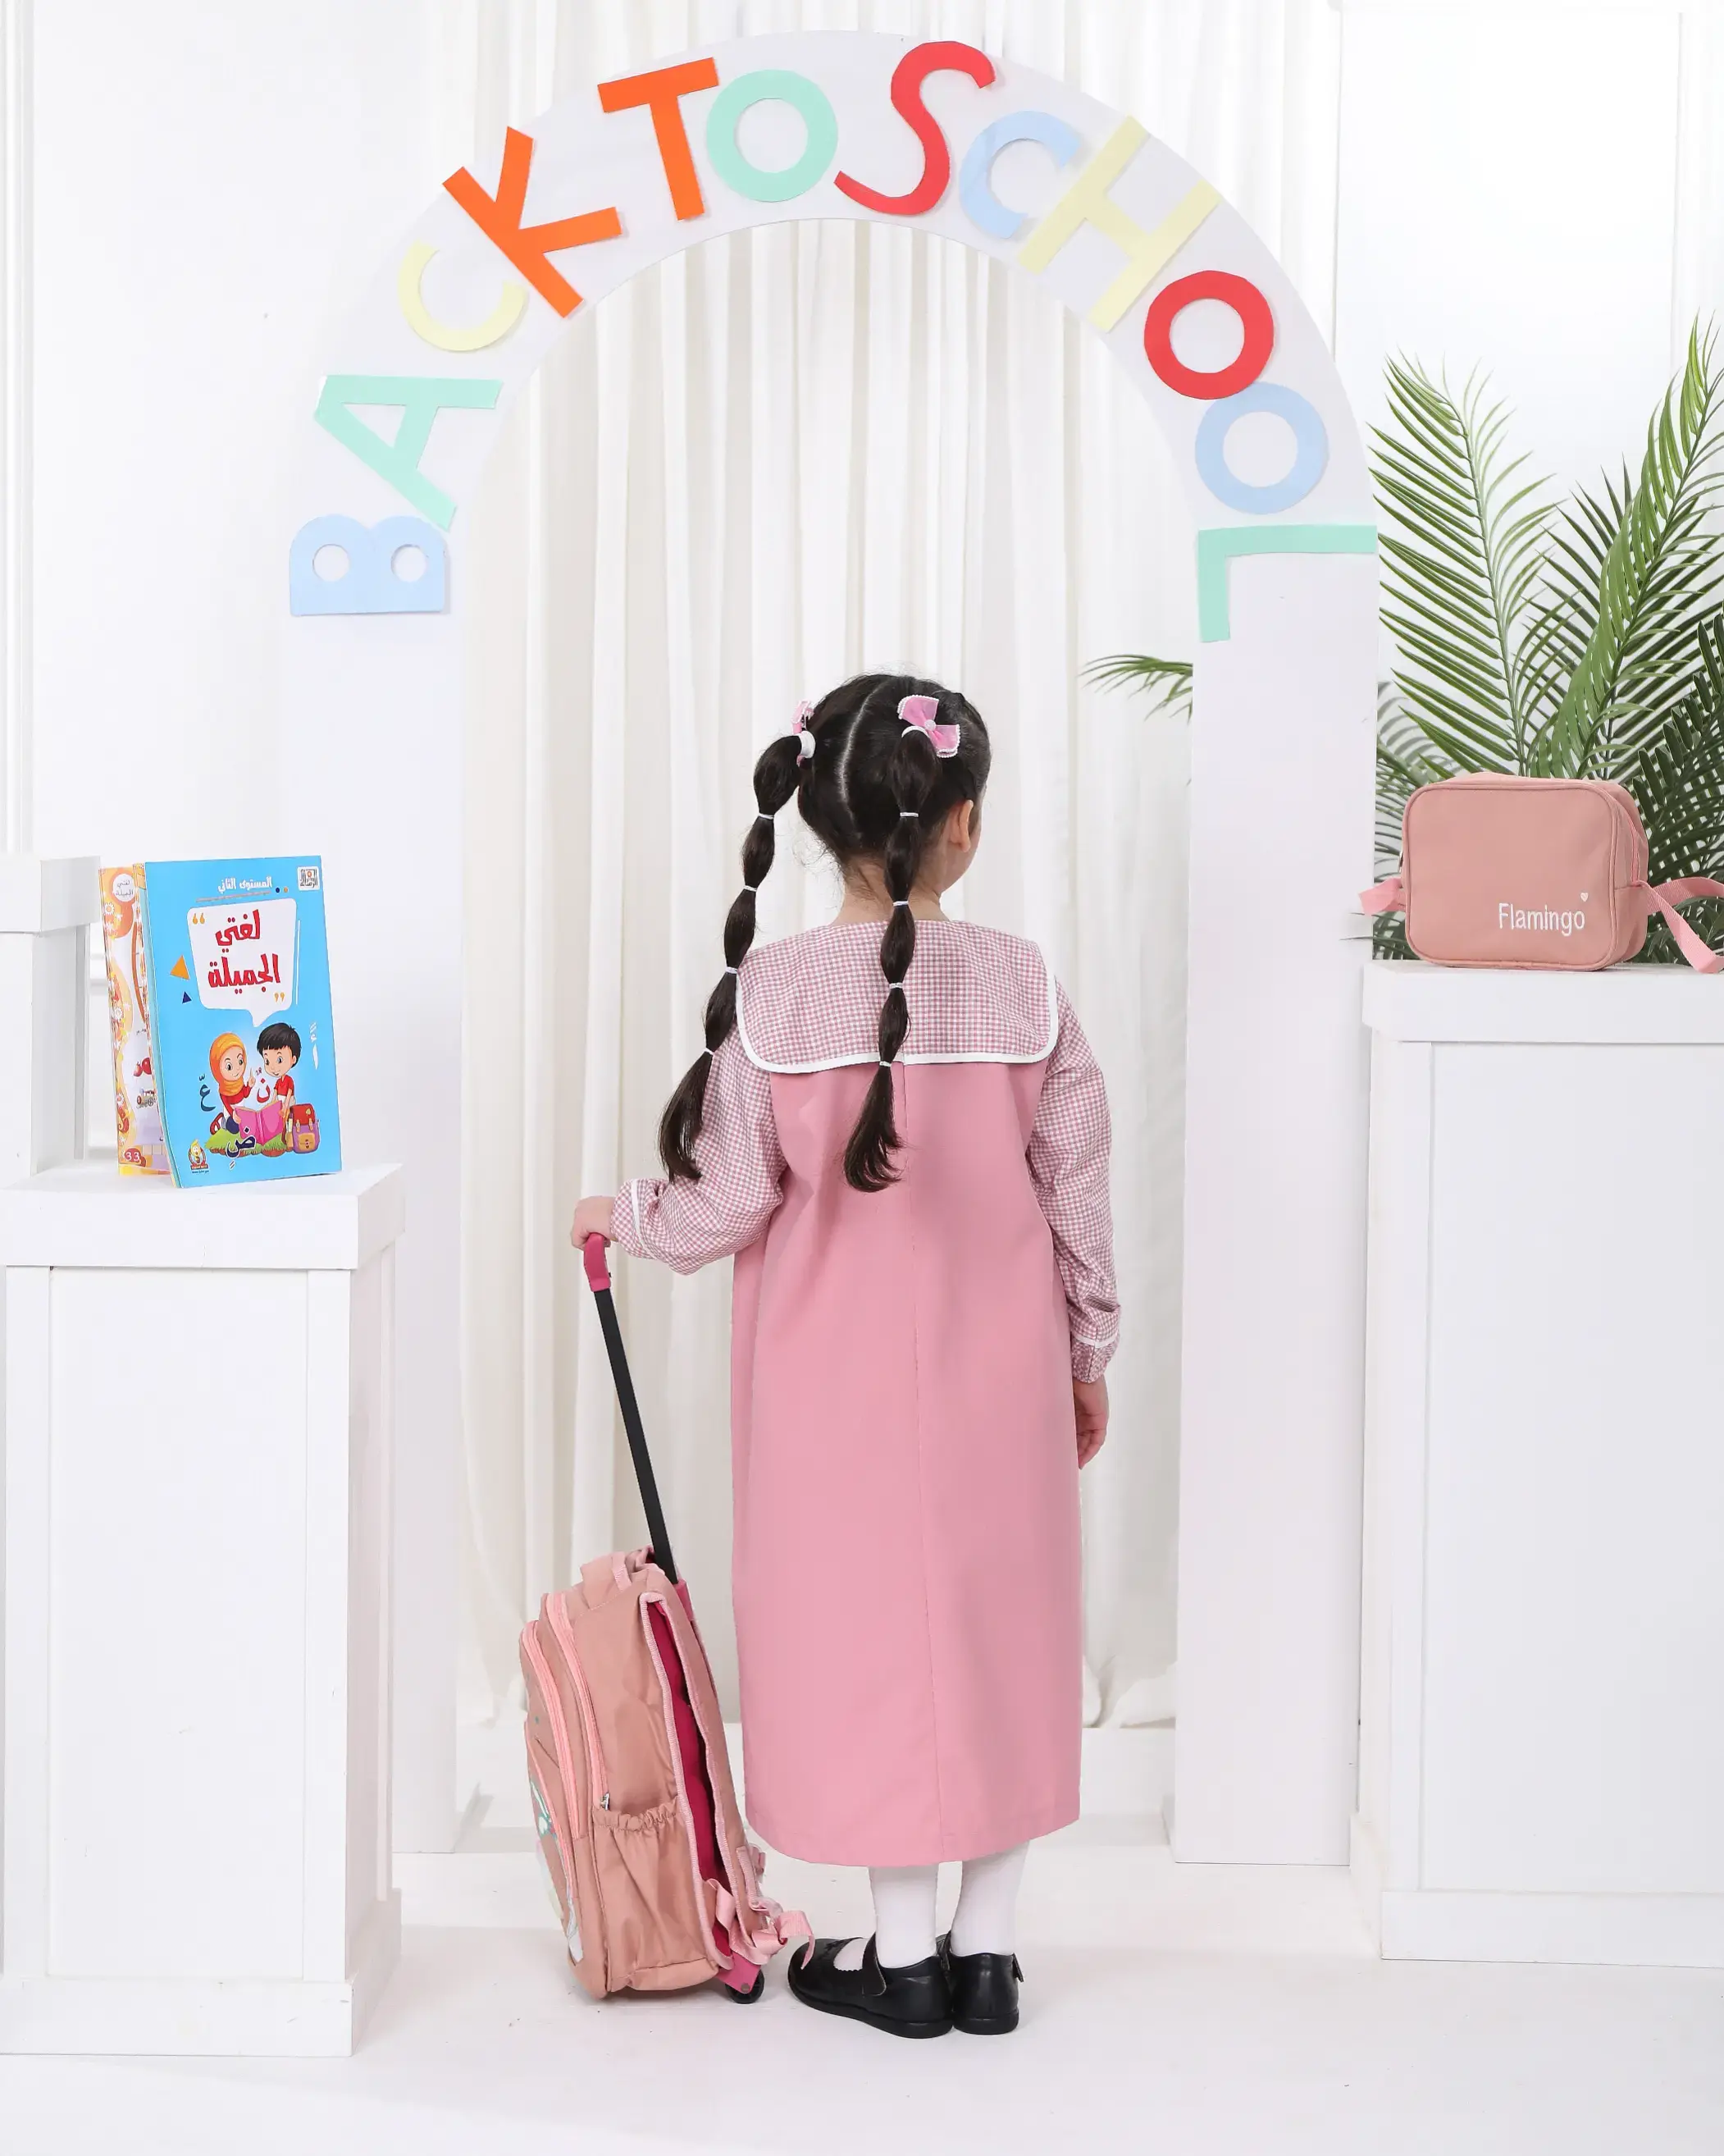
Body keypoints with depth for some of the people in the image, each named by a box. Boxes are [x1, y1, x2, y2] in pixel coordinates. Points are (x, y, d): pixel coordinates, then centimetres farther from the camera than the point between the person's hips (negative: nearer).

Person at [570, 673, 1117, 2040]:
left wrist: (623, 1217, 12)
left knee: (870, 1619, 9)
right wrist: (1088, 1355, 12)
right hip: (1000, 1374, 2)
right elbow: (1077, 1193, -1)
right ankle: (987, 1945, 21)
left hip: (837, 1377, -1)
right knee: (1002, 1619, 13)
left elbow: (728, 1204, -9)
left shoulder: (768, 992, -12)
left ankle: (903, 1954, 18)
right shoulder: (1025, 984, -7)